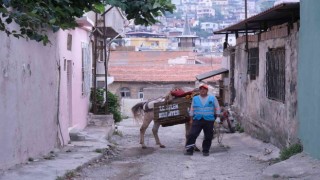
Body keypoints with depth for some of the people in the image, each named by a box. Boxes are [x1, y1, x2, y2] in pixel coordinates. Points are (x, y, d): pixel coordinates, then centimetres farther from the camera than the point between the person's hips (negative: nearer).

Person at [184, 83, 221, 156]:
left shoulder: (212, 98, 6)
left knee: (208, 136, 2)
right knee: (192, 134, -11)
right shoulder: (195, 98, 11)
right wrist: (191, 119, 12)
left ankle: (205, 151, 15)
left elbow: (217, 108, 11)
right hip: (197, 120, 0)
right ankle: (189, 150, -8)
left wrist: (218, 117, 3)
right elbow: (192, 109, 15)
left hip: (209, 120, 0)